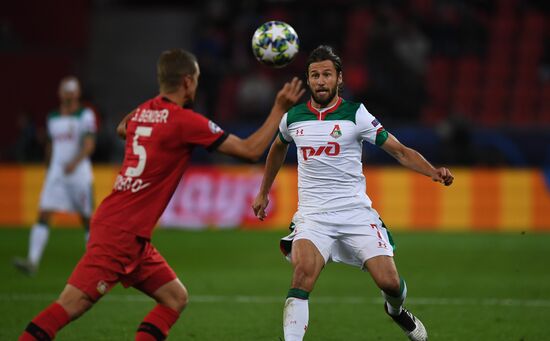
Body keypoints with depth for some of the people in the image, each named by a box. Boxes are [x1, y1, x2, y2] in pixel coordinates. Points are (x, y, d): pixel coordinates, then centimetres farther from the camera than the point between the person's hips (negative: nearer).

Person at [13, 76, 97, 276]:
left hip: (79, 172, -4)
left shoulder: (86, 115, -3)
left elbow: (89, 144, -15)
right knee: (43, 216, -10)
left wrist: (75, 162, -31)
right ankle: (32, 261, -19)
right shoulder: (53, 118, 13)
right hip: (56, 173, 4)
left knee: (87, 220, 5)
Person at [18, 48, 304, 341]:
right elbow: (250, 150, -9)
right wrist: (280, 108, -1)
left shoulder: (142, 112, 10)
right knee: (70, 305, -13)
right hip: (119, 232, -9)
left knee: (176, 298, 9)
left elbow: (122, 128, 38)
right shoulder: (185, 121, -12)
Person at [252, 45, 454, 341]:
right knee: (304, 270, -27)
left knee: (388, 281, -7)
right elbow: (278, 148, 30)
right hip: (313, 216, 1)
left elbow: (400, 151, -1)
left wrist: (433, 172, -17)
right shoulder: (293, 117, 6)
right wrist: (263, 193, 35)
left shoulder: (355, 115, -3)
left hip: (355, 212, -1)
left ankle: (396, 310, 30)